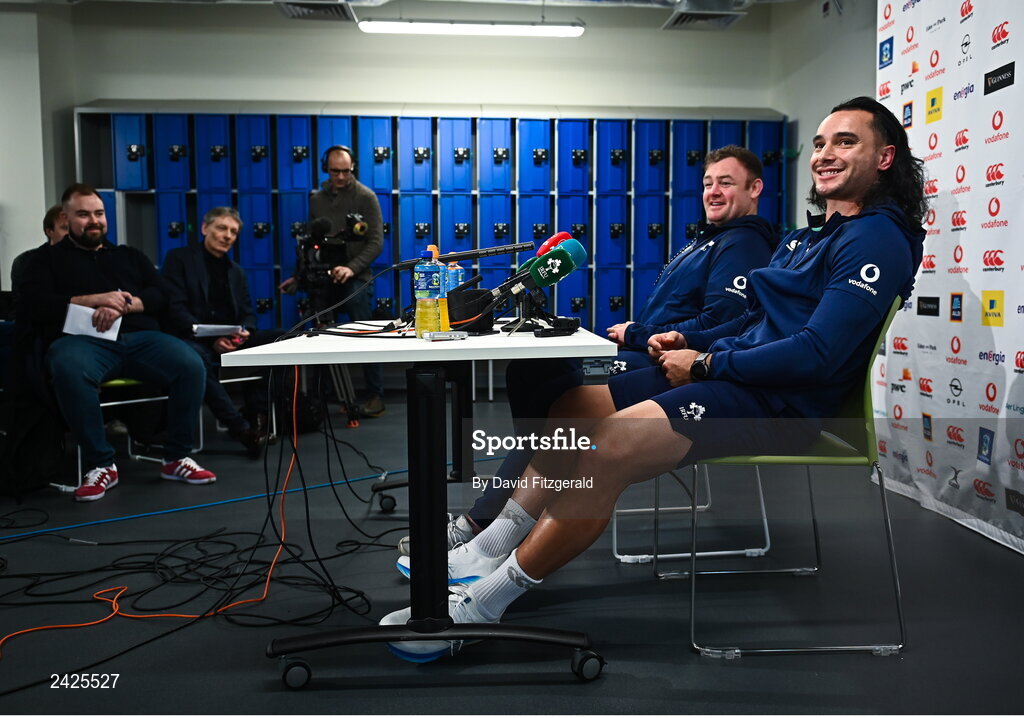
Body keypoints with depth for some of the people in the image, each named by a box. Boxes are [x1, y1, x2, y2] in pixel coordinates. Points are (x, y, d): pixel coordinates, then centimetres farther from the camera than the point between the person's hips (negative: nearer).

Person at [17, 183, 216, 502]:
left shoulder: (130, 256, 28)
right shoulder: (48, 258, 20)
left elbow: (161, 296, 13)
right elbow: (32, 305, 3)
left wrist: (123, 305, -8)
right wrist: (92, 301, -9)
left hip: (139, 337, 3)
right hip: (81, 338, -2)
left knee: (192, 365, -27)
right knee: (69, 370, -40)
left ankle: (176, 458, -14)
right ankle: (101, 465, -25)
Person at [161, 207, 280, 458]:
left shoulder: (236, 272, 24)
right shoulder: (179, 258, 6)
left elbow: (248, 314, 17)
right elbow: (175, 309, -6)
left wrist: (244, 332, -10)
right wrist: (211, 339, -20)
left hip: (231, 341, 5)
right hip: (195, 340, -5)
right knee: (196, 357, -40)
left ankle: (258, 413, -21)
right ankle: (241, 428, -38)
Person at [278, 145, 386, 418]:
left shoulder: (365, 197, 0)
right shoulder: (317, 199, 15)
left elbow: (376, 242, -7)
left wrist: (352, 268, -20)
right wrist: (299, 276, 14)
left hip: (354, 280, -4)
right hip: (323, 280, 5)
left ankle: (375, 395, 0)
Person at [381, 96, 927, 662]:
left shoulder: (877, 239, -8)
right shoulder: (808, 236, 22)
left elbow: (817, 354, -20)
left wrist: (705, 364, -13)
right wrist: (688, 342, 7)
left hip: (778, 402, -10)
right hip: (732, 374, 10)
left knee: (606, 447, -31)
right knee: (575, 407, 5)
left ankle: (478, 606, -19)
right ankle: (485, 553, 6)